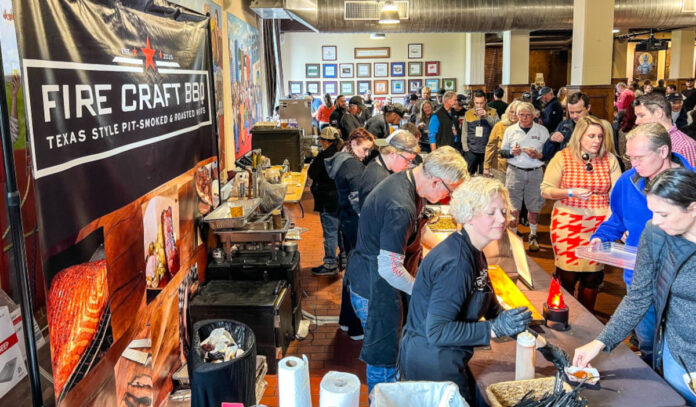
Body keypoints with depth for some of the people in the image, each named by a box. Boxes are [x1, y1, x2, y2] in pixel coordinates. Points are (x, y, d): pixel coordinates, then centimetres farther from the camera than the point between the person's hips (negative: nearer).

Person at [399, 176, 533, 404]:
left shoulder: (473, 252, 3)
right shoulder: (456, 264, -28)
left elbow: (490, 305, 15)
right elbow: (437, 331, -29)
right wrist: (495, 328, -30)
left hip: (445, 358, 10)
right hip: (431, 363, -9)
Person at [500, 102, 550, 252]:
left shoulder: (542, 131, 5)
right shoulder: (510, 130, 7)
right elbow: (502, 152, 9)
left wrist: (538, 155, -14)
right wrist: (512, 152, -11)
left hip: (535, 172, 0)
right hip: (515, 171, 0)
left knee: (534, 207, 6)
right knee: (514, 206, 1)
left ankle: (533, 236, 23)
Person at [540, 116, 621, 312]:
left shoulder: (609, 159, 3)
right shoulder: (563, 157, -2)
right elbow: (545, 191, -3)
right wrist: (571, 192, -17)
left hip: (599, 224, 2)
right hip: (567, 222, -2)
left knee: (593, 274, 7)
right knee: (567, 274, 1)